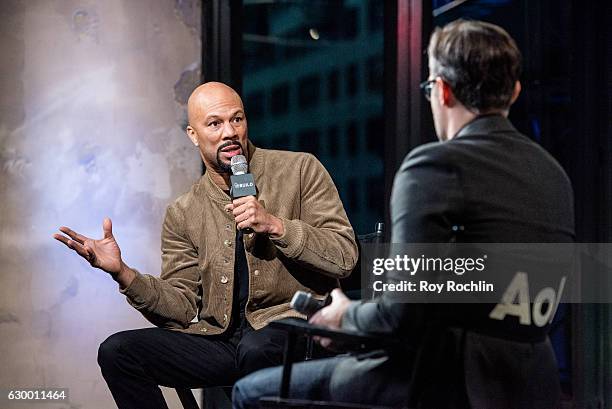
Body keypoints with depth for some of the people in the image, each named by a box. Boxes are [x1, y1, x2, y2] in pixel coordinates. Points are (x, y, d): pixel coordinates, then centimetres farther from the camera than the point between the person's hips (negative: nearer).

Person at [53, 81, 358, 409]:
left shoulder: (300, 170, 3)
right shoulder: (183, 215, 11)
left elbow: (344, 258, -3)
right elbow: (183, 308, 7)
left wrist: (274, 225, -15)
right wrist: (122, 273, -8)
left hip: (296, 328, -4)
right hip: (219, 340, 4)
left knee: (256, 348, -39)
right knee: (116, 351, -14)